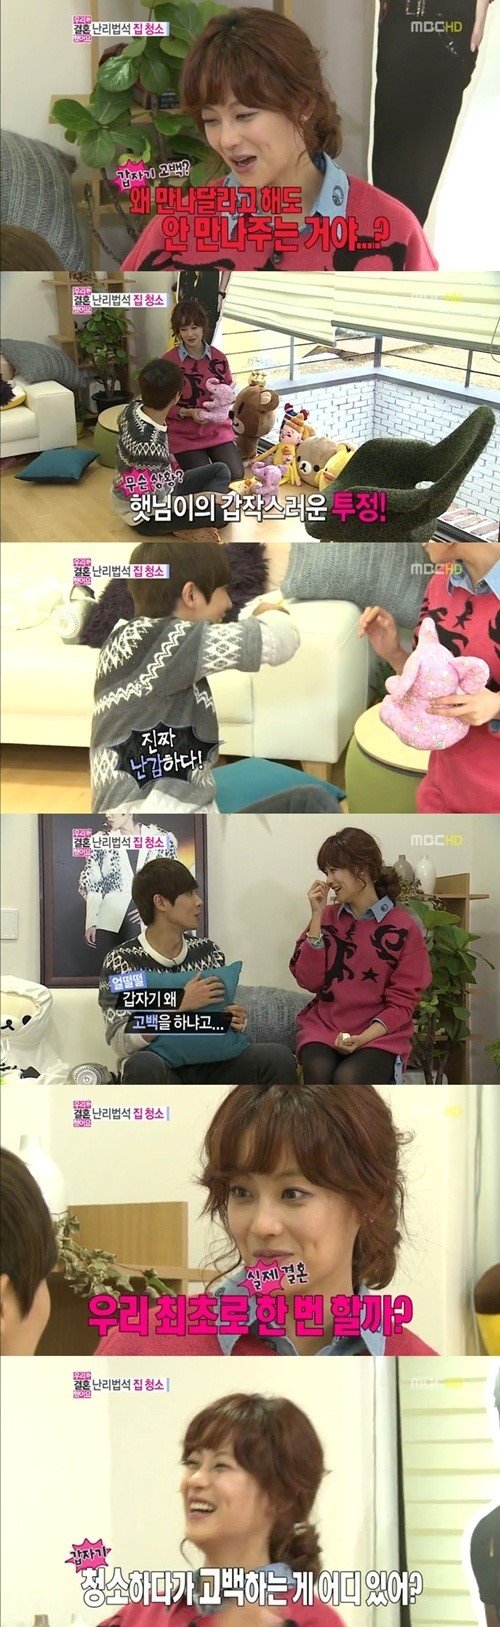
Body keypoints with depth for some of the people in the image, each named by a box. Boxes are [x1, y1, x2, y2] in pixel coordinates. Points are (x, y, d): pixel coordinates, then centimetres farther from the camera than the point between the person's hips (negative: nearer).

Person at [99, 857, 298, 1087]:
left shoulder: (207, 951, 11)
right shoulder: (121, 961, -4)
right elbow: (120, 1043, -13)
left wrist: (235, 1022, -4)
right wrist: (181, 1006, -22)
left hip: (209, 1066, 4)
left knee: (280, 1058, -22)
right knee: (144, 1065, -39)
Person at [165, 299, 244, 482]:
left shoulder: (218, 358, 1)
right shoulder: (169, 362, -9)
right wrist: (189, 413, -20)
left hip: (217, 431, 3)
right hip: (185, 436, -3)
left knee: (236, 477, -13)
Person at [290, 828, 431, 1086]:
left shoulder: (404, 928, -3)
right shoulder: (327, 917, 8)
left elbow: (402, 1002, -2)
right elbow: (307, 980, 0)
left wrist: (363, 1037, -18)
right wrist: (317, 917, -5)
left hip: (379, 1032, -2)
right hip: (323, 1026, 2)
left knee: (347, 1078, -32)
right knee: (318, 1072, -30)